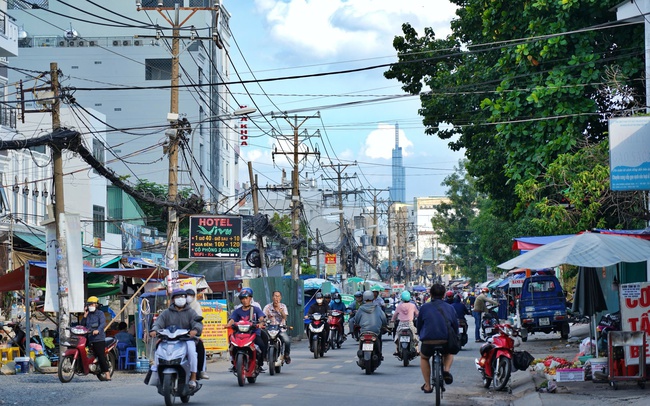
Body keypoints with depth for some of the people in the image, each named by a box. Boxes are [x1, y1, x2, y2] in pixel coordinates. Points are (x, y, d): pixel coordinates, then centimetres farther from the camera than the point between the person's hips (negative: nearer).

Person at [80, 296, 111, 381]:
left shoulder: (100, 313, 2)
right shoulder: (87, 315, 22)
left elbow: (103, 323, -13)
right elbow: (82, 324, 17)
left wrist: (98, 330, -32)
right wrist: (85, 316, 5)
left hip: (99, 339, -6)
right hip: (89, 339, 6)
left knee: (101, 356, -12)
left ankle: (107, 374, -11)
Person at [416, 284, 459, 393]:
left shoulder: (424, 307, 4)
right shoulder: (450, 308, 8)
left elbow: (418, 326, 13)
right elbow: (456, 326, 14)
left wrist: (421, 335, 34)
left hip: (428, 342, -1)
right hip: (446, 343, 1)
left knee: (423, 357, 32)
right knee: (449, 353, 38)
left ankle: (427, 386, 28)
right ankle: (447, 370, 10)